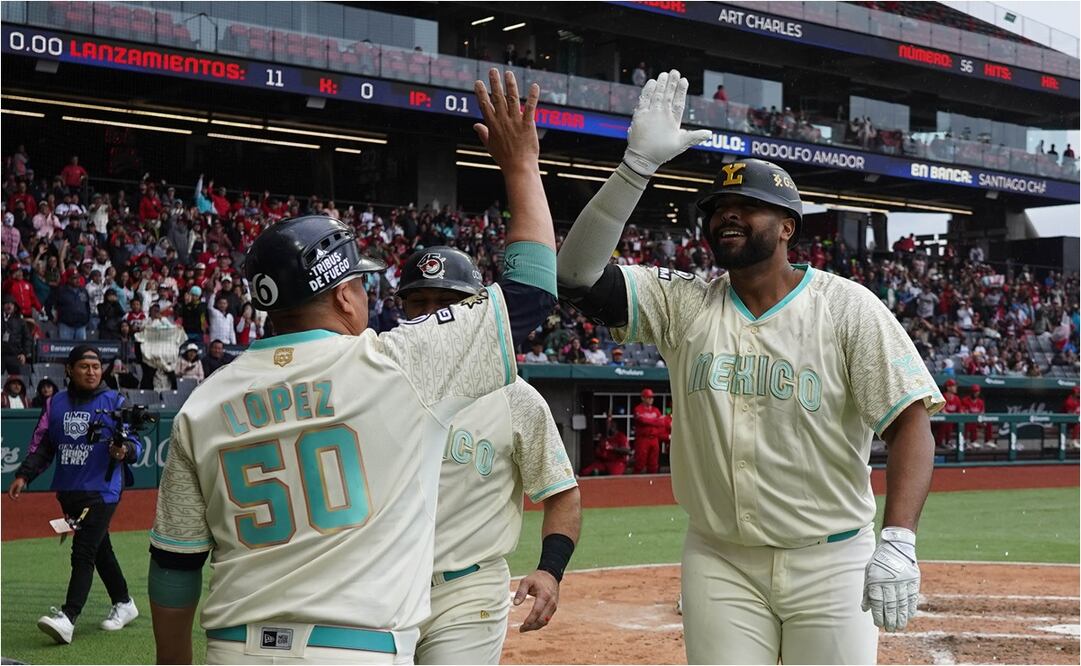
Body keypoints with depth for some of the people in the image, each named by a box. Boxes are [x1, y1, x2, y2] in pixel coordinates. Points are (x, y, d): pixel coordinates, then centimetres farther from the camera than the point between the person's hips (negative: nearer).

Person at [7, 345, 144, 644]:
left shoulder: (114, 402, -3)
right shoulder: (56, 404, 9)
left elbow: (136, 444, -5)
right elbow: (41, 445, 11)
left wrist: (125, 450, -27)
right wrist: (23, 476, 0)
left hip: (102, 490, -5)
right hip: (68, 490, 5)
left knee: (83, 553, -14)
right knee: (100, 550, 16)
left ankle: (67, 618, -23)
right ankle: (123, 604, 31)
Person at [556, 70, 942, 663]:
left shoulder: (849, 309, -5)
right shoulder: (683, 305, 2)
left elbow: (910, 421, -11)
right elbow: (578, 274, -9)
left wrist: (898, 541, -25)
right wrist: (638, 165, -17)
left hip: (830, 562, -2)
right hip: (720, 564, 2)